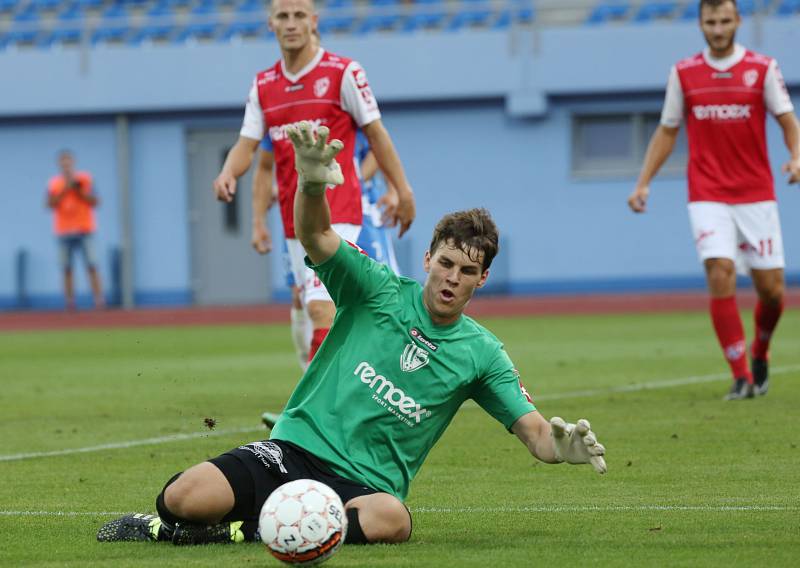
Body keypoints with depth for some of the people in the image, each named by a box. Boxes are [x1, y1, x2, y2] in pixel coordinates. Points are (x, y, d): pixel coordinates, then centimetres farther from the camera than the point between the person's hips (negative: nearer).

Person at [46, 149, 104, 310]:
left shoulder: (85, 179, 7)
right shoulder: (54, 183, 10)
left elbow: (95, 202, 2)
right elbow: (50, 204, -3)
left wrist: (79, 191, -10)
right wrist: (65, 190, -11)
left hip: (85, 230, -1)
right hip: (64, 232, 1)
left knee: (92, 266, -10)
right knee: (66, 268, -3)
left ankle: (99, 300, -13)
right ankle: (69, 303, -1)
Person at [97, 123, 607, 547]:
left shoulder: (481, 353, 7)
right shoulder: (380, 292, 4)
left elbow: (534, 432, 2)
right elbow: (315, 234, -10)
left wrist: (562, 445, -24)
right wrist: (312, 183, -33)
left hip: (365, 484, 1)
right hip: (296, 448, -1)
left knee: (392, 519, -40)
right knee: (185, 497, -28)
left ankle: (242, 530, -22)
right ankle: (166, 523, 10)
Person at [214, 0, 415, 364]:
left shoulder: (343, 73, -4)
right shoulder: (263, 85, 11)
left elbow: (376, 135, 0)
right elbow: (247, 144, 6)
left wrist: (403, 192, -1)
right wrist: (228, 174, -15)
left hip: (336, 213, -6)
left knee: (321, 307, -19)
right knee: (318, 309, 7)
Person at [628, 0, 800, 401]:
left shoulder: (762, 68, 1)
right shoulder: (683, 74, 6)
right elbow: (667, 131, 14)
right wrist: (643, 183, 7)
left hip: (756, 195, 0)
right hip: (708, 197, 0)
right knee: (720, 274, -17)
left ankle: (759, 353, 32)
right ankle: (741, 378, -12)